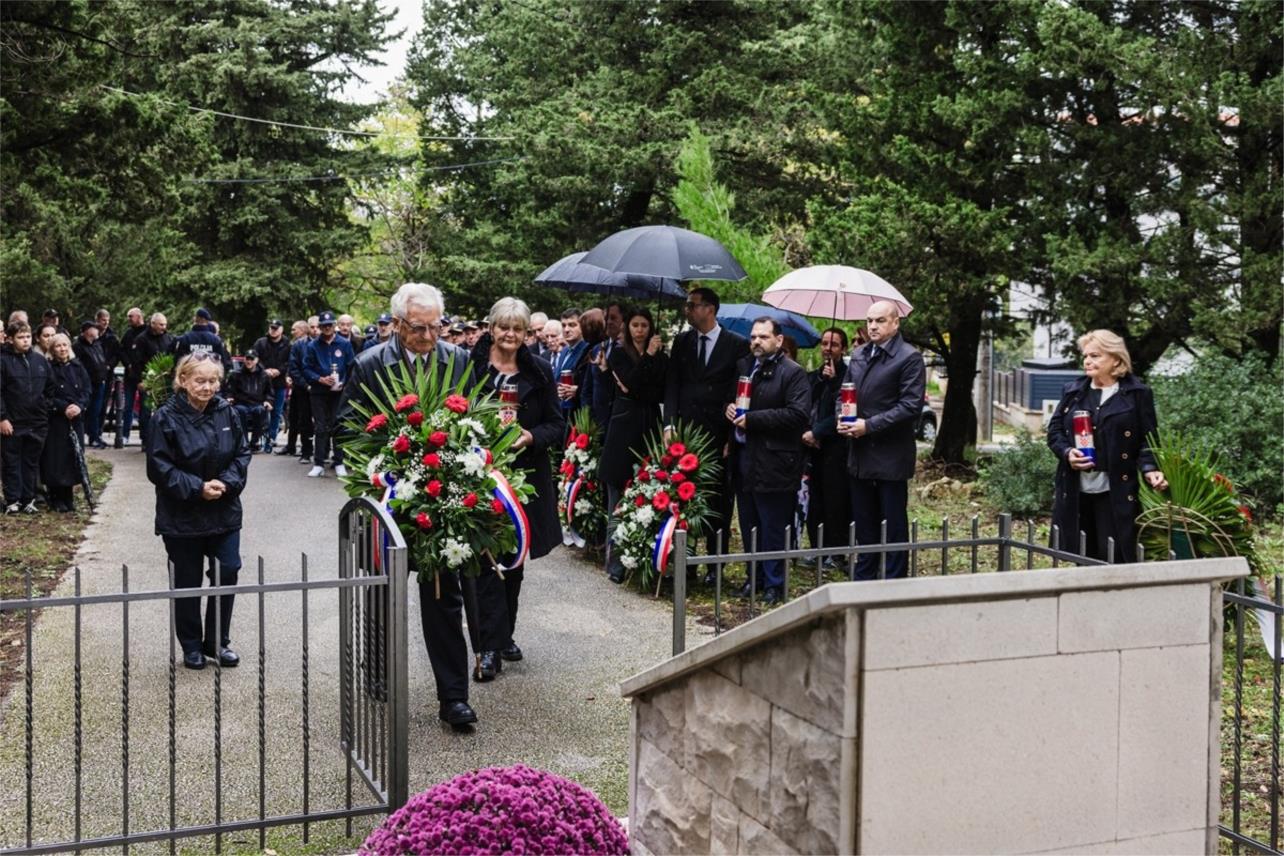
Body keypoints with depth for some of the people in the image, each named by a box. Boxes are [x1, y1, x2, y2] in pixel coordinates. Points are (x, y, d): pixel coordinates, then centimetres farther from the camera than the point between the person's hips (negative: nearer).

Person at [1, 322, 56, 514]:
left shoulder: (40, 360, 7)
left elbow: (50, 387, 15)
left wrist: (47, 408, 6)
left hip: (37, 424, 4)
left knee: (32, 463, 10)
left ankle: (28, 500, 18)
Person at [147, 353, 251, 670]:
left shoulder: (227, 413, -1)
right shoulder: (166, 418, -13)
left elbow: (242, 454, 4)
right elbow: (158, 468, -13)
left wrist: (226, 482, -13)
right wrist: (197, 488, -20)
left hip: (224, 511, 3)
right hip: (182, 516, -3)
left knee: (227, 573, 4)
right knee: (188, 581, 8)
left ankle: (217, 641, 22)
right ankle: (192, 646, 24)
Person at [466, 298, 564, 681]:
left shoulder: (539, 372, 5)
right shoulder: (471, 366, -3)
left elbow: (557, 424, 5)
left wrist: (531, 437, -14)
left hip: (525, 476, 4)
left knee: (515, 560, 13)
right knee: (488, 560, -7)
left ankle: (503, 634, 27)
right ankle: (490, 646, -4)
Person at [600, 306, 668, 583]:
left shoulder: (660, 356, 13)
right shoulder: (619, 354, 5)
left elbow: (662, 394, 5)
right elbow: (630, 383, -10)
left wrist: (636, 391, -7)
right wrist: (647, 356, -8)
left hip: (648, 428, 3)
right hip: (624, 428, -3)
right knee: (619, 499, -4)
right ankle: (615, 562, -2)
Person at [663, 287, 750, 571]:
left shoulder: (738, 344, -1)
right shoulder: (681, 341, 10)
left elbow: (740, 391, -3)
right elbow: (672, 385, 6)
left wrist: (733, 436, -8)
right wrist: (669, 425, -5)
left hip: (718, 435, -3)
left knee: (719, 501, 4)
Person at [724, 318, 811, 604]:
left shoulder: (793, 373, -9)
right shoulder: (742, 366, 13)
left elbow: (799, 414, -18)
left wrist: (752, 419, -19)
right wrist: (728, 407, -1)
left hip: (774, 463, -7)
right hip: (743, 459, 7)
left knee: (773, 528, 0)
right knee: (749, 525, 15)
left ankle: (774, 583, 11)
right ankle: (756, 576, 28)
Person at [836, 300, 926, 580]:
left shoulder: (909, 358, -9)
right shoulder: (858, 355, 13)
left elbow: (911, 405, -16)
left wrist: (869, 425, -19)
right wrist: (842, 419, -1)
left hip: (891, 456, -7)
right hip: (859, 454, 7)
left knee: (894, 525, 3)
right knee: (864, 524, 15)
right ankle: (863, 580, 26)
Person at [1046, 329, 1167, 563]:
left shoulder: (1137, 393, 0)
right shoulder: (1072, 391, 12)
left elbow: (1148, 439, -2)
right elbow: (1054, 430, 14)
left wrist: (1149, 469, -19)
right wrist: (1066, 452, -6)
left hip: (1115, 492, -4)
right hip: (1075, 491, 4)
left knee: (1114, 559, -3)